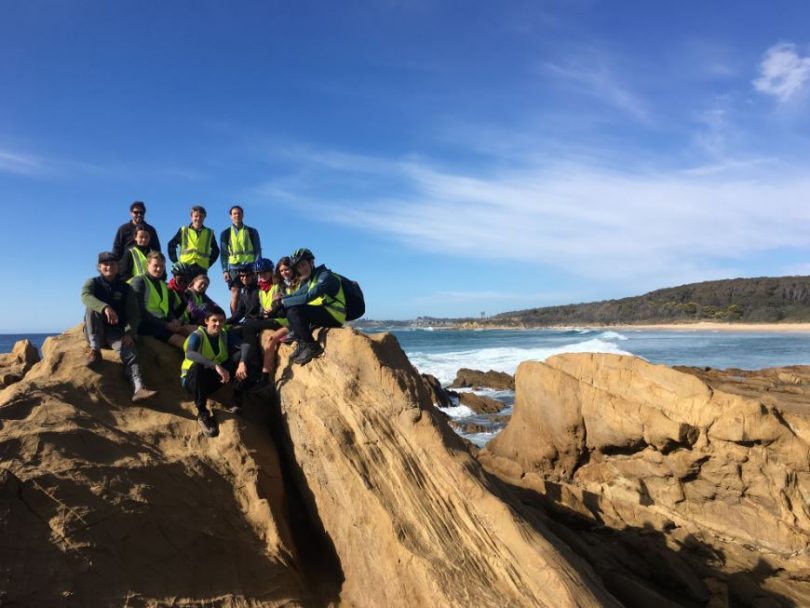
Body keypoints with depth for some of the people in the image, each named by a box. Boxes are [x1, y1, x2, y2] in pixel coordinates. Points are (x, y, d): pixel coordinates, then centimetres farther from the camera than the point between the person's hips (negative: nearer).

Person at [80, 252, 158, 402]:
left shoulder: (126, 288, 7)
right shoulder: (92, 283, 3)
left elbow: (133, 314, 0)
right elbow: (85, 297, -22)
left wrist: (129, 333, -19)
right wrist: (105, 308, -42)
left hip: (116, 331, 0)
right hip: (95, 332, 0)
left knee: (129, 351, -30)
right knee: (91, 308, -28)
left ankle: (139, 388, -50)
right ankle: (94, 351, -28)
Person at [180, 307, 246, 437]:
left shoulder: (226, 335, -3)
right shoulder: (197, 336, -18)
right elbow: (190, 354, -40)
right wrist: (216, 366, -53)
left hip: (213, 380, 4)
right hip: (191, 380, -4)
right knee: (198, 366, -37)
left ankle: (236, 406, -17)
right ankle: (202, 413, -28)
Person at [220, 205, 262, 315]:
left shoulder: (252, 232, 10)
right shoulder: (226, 233, 12)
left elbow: (258, 251, 7)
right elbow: (223, 253, 9)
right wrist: (225, 270, -1)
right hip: (234, 267, 0)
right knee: (235, 294, -7)